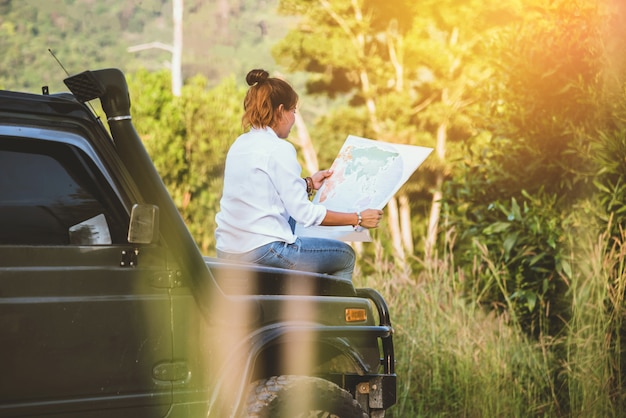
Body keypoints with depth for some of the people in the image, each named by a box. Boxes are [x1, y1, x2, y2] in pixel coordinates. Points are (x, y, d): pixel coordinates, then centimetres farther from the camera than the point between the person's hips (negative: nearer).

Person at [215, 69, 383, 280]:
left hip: (227, 252, 9)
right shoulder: (279, 149, -13)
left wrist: (308, 184, 32)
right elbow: (304, 213, -13)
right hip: (262, 252, -8)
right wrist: (358, 219, -5)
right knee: (345, 255, 11)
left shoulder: (240, 145, 11)